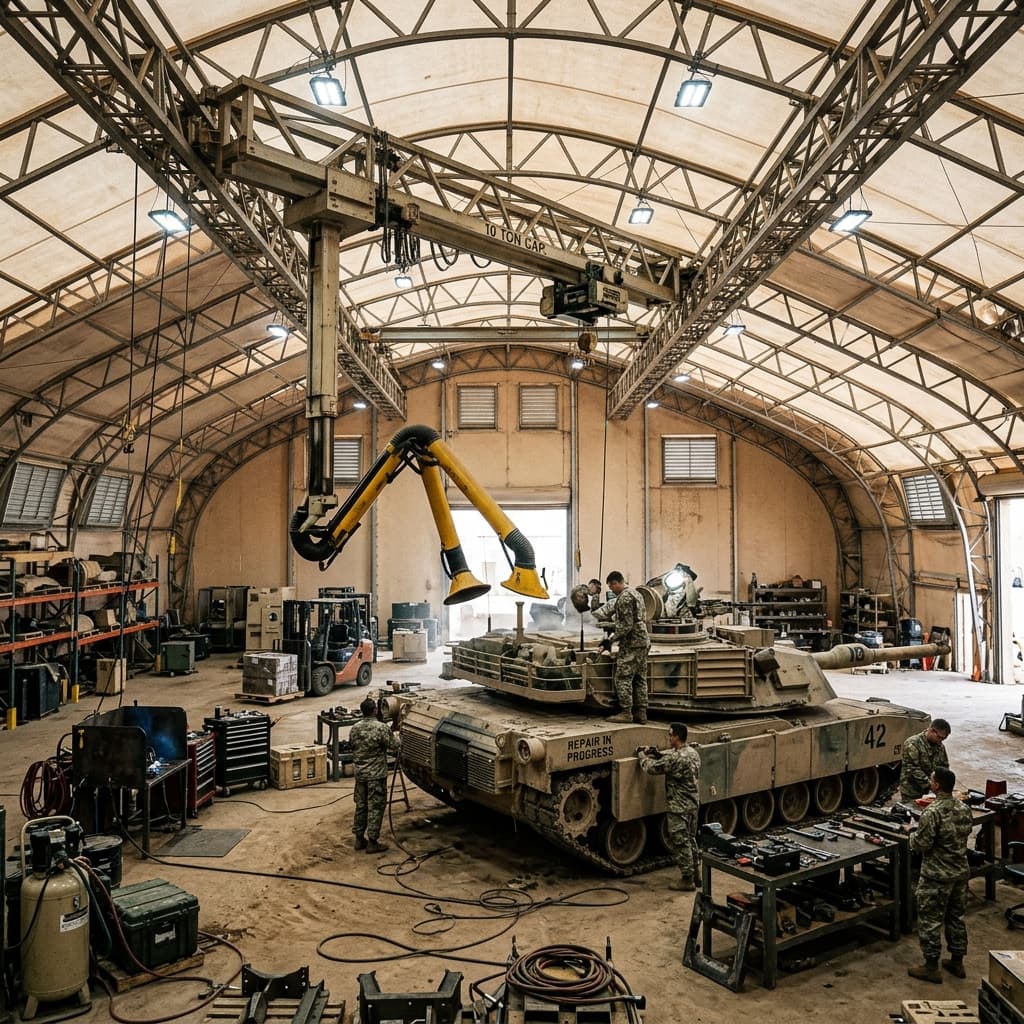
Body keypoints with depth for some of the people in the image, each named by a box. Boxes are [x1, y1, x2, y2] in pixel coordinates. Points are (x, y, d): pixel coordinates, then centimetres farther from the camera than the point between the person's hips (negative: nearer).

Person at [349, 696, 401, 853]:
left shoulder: (354, 729, 1)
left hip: (360, 774, 6)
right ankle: (372, 842, 8)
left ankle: (359, 839, 25)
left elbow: (352, 748, 12)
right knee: (376, 808, 3)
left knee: (361, 806, 16)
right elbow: (394, 747, -10)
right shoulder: (381, 728, -18)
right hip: (376, 775, -6)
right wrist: (397, 737, 11)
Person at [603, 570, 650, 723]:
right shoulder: (636, 594, 19)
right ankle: (641, 713, 12)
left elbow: (626, 625, -19)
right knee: (640, 679, 10)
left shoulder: (624, 597, -13)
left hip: (631, 644, -10)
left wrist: (611, 639, -14)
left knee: (623, 678, -6)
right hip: (643, 642, 10)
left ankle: (626, 712, -5)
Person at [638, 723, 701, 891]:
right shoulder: (693, 753, 3)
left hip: (679, 807, -9)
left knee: (681, 843, 3)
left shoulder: (675, 758, -25)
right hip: (693, 804, 9)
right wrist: (658, 753, 7)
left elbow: (651, 768, -17)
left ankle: (687, 880, 11)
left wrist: (641, 754, 0)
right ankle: (695, 873, 31)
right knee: (690, 839, 21)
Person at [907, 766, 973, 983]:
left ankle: (931, 967, 13)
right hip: (961, 873, 7)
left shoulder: (932, 812, -24)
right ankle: (957, 962, 32)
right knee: (956, 917, 20)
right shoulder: (964, 808, -1)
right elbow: (966, 833, 14)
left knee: (930, 920, 5)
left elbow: (921, 844, -21)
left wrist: (913, 837, 0)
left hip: (937, 877, -7)